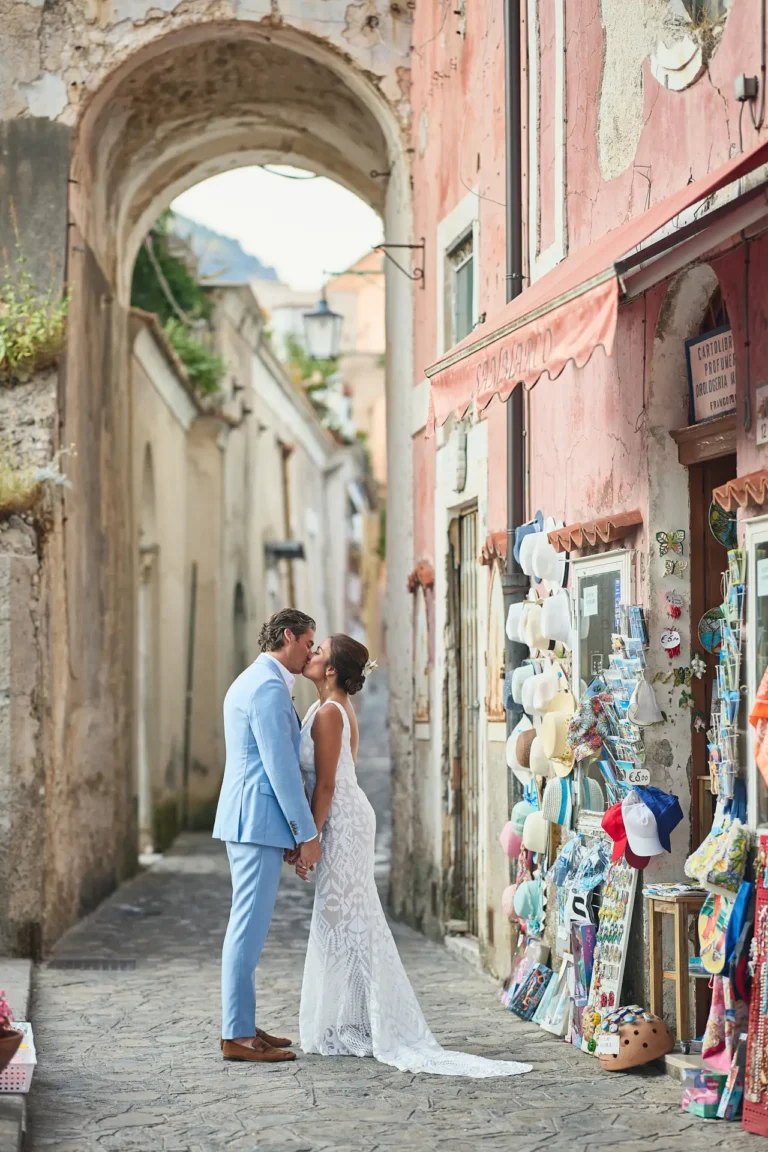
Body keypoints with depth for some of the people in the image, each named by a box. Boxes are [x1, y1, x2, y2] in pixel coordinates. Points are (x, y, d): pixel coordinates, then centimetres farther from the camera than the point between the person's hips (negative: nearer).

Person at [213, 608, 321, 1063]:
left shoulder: (250, 683, 19)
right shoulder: (269, 688, -14)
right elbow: (281, 767, -18)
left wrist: (293, 830, 22)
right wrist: (307, 834, -14)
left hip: (249, 820, 11)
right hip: (258, 820, -11)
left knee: (249, 925, 14)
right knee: (250, 927, -8)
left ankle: (242, 1024, 20)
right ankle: (237, 1035, -5)